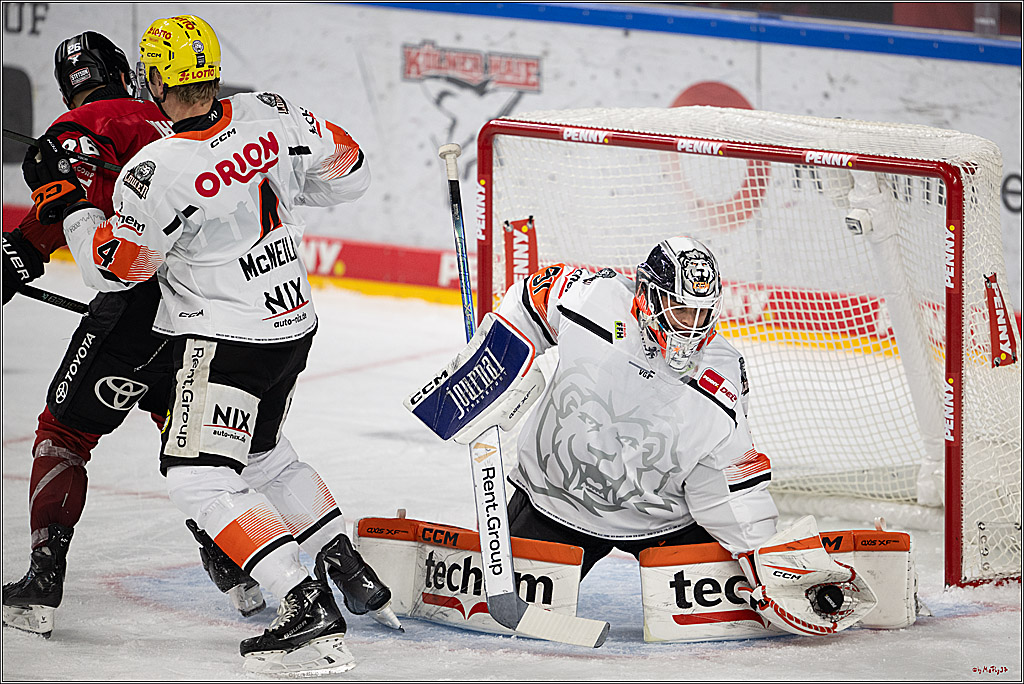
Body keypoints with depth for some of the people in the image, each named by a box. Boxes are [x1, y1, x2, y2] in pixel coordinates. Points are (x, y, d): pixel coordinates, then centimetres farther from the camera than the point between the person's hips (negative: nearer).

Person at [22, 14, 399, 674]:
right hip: (294, 323, 8)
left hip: (226, 336, -8)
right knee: (264, 452, 26)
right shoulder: (271, 115, -5)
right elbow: (348, 172, 7)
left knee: (200, 475, -8)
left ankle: (309, 610, -20)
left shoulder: (156, 172, -22)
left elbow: (114, 268, -9)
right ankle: (354, 576, 26)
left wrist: (63, 197, 2)